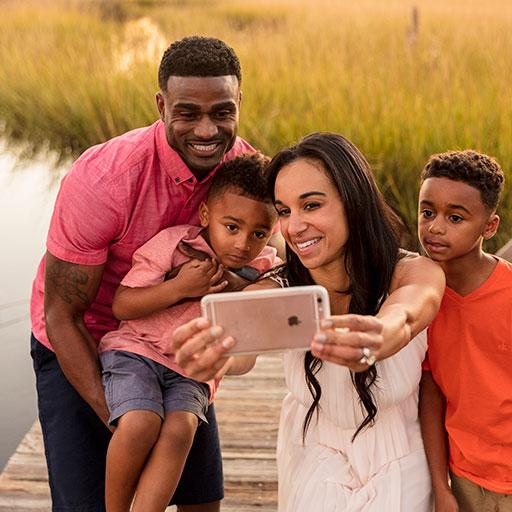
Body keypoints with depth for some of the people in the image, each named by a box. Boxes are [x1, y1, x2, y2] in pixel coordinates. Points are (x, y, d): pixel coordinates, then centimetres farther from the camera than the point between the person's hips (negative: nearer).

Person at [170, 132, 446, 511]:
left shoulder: (416, 274, -21)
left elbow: (403, 318, -44)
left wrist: (375, 341, -68)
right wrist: (212, 359, -62)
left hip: (397, 476, -1)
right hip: (310, 467, 1)